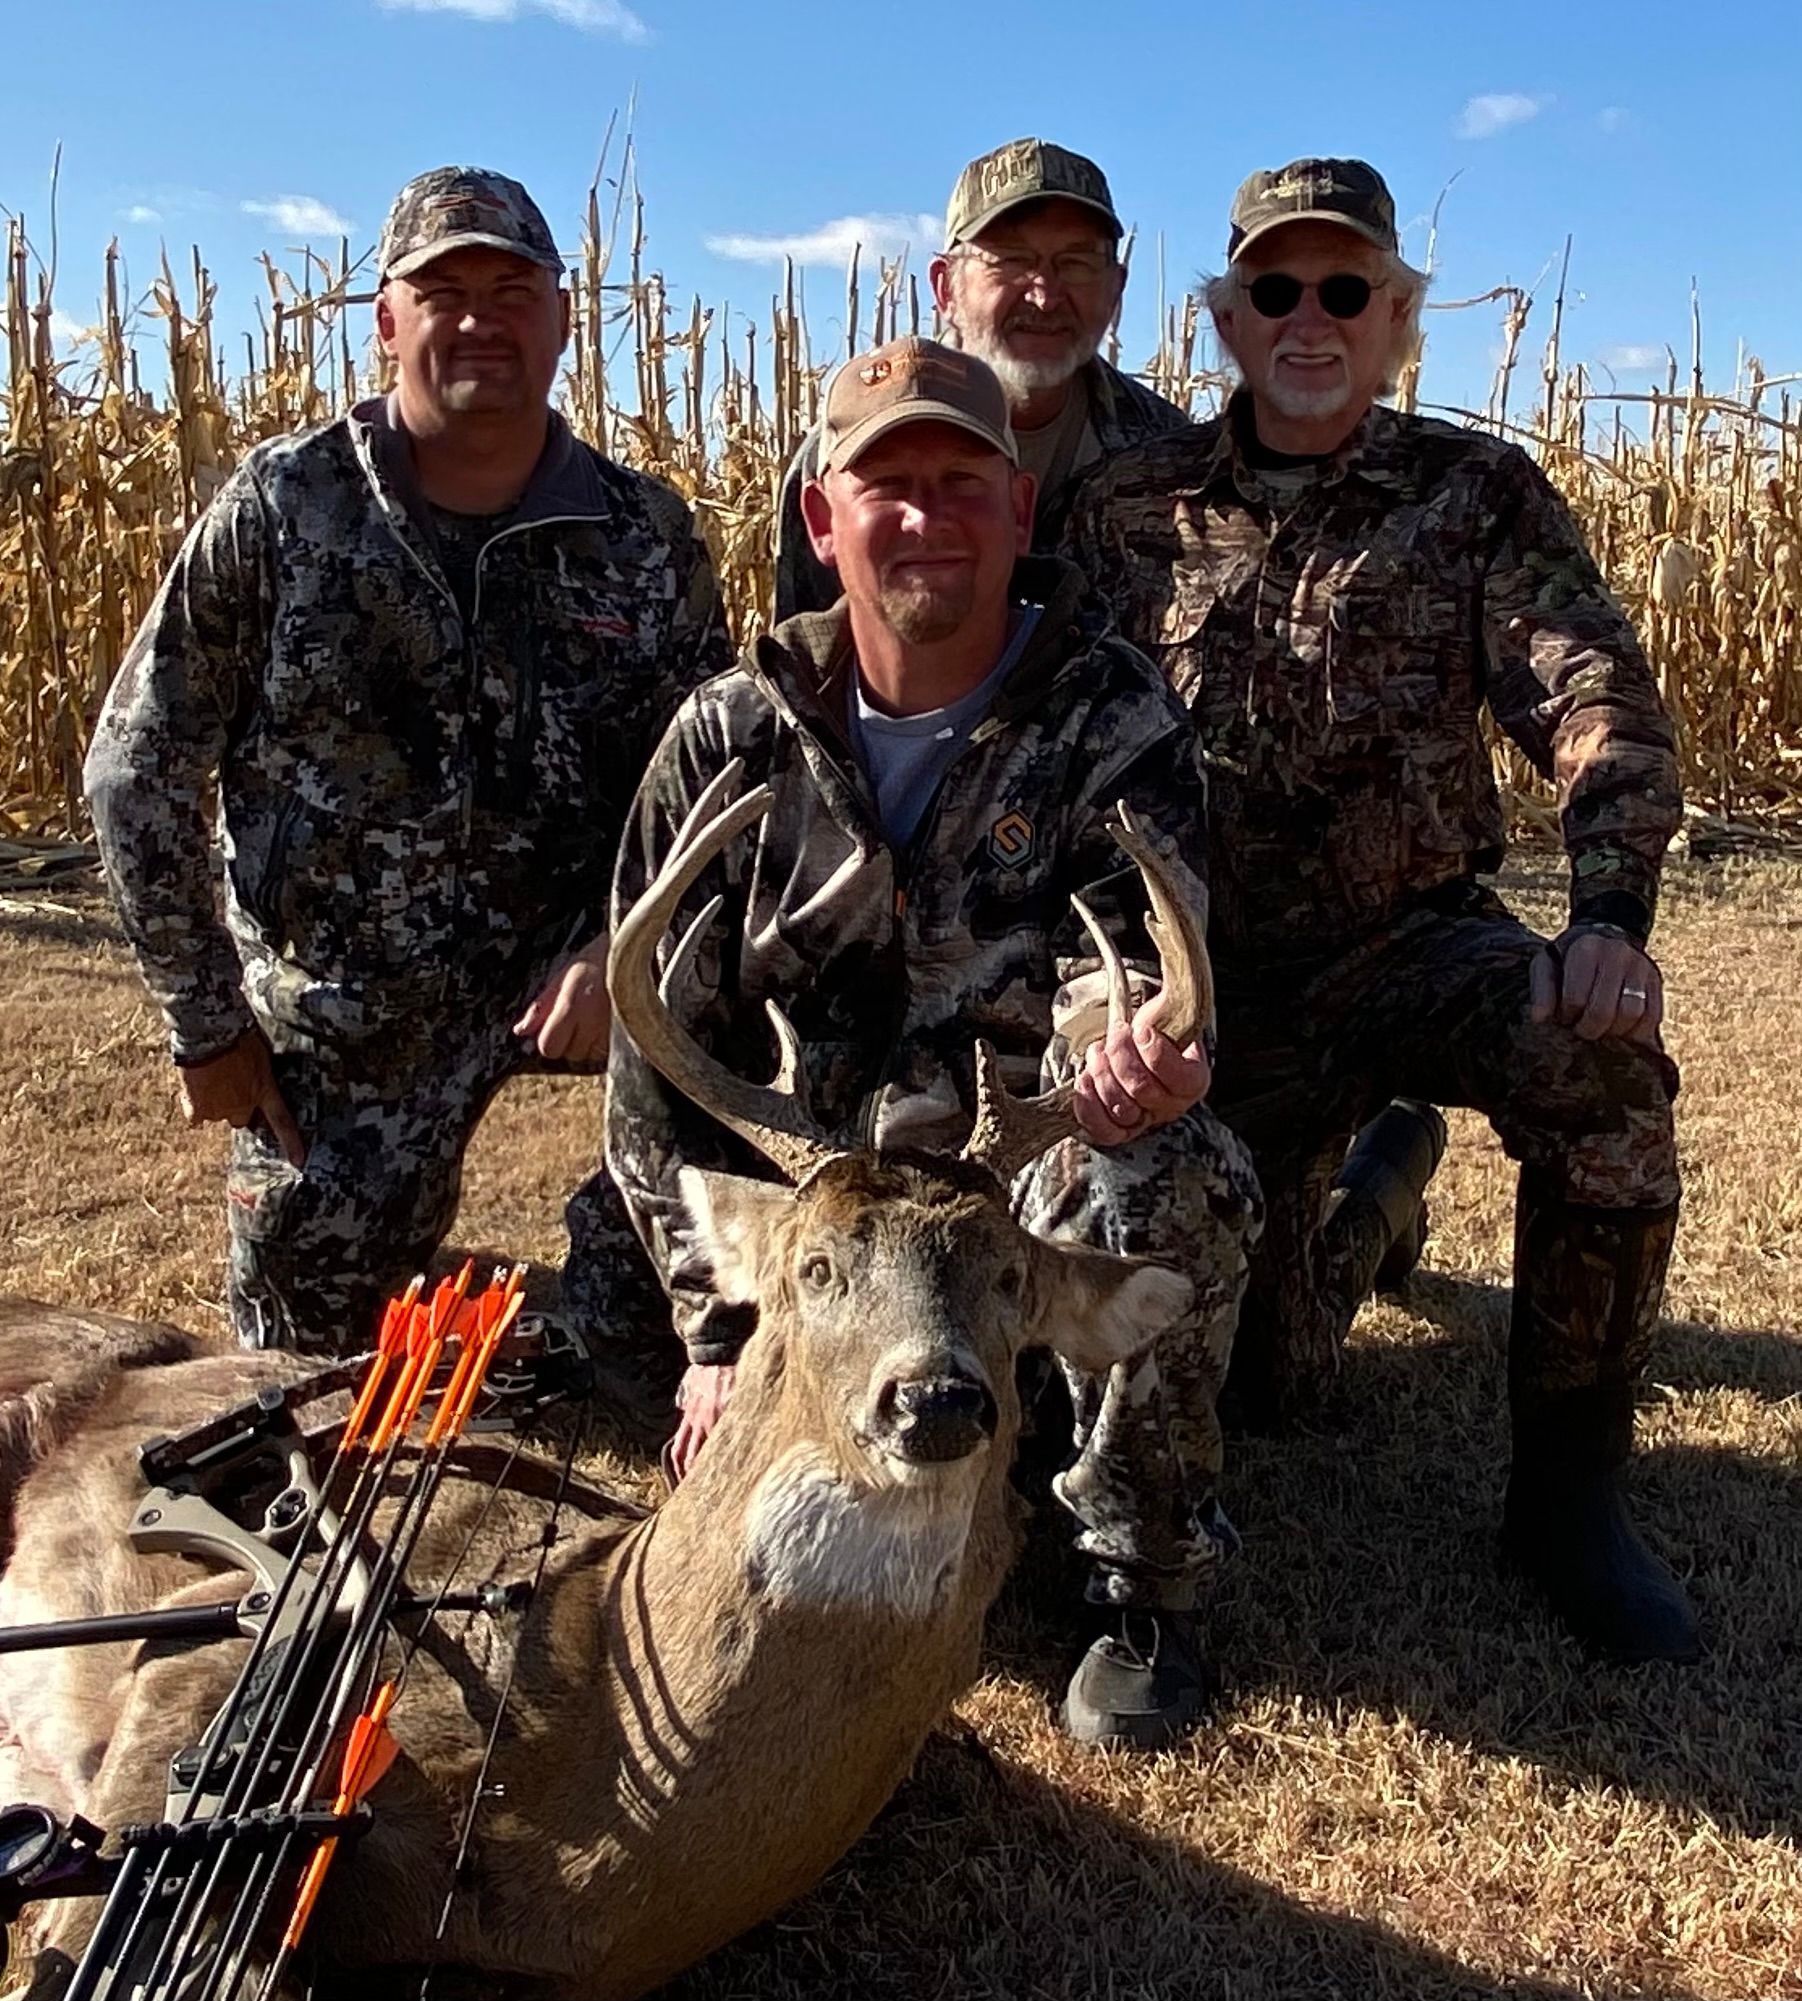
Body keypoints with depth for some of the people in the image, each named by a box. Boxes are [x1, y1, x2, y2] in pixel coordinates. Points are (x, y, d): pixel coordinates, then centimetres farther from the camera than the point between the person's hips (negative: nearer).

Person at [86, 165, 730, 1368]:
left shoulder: (648, 538, -5)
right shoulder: (280, 507, -9)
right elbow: (138, 770, -5)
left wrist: (617, 946, -19)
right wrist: (205, 1024, -6)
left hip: (555, 979, 1)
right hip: (335, 1022, 0)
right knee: (307, 1358, 3)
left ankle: (610, 1302, 2)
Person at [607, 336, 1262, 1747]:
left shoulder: (1115, 720, -7)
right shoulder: (733, 741, -3)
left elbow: (1120, 953, -20)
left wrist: (1128, 1043, -47)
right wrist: (722, 1325, -8)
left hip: (1044, 1167, -1)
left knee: (1182, 1179, -34)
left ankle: (1146, 1591, -10)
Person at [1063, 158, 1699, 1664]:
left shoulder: (1478, 493, -3)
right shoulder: (1132, 513, 1)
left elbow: (1600, 703, -14)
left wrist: (1609, 917, -32)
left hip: (1416, 941, -1)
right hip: (1224, 978, 1)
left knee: (1601, 1060, -35)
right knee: (1266, 1367, 4)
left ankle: (1567, 1492, -14)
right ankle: (1378, 1175, 39)